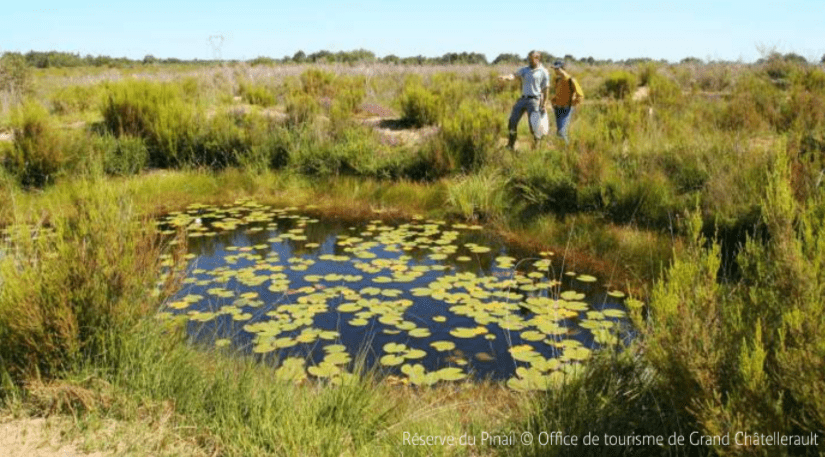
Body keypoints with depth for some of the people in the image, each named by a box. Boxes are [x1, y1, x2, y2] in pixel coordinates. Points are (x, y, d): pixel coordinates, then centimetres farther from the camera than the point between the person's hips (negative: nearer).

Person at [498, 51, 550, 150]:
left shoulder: (543, 72, -1)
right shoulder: (524, 70, 13)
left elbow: (546, 89, -1)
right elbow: (514, 75, -2)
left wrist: (544, 105, -6)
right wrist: (506, 77, -24)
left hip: (534, 100, -5)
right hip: (523, 99, 5)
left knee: (533, 125, -5)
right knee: (512, 121, 3)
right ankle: (511, 145, 14)